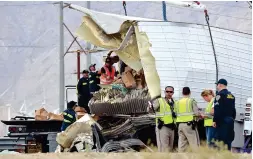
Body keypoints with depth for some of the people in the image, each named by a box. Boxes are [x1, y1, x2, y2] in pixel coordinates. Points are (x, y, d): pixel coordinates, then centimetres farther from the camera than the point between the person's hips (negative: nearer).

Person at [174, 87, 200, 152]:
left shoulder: (177, 102, 10)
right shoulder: (191, 101, -4)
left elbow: (176, 113, 4)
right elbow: (196, 113, -10)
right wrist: (201, 115, 11)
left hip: (180, 124, 5)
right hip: (189, 124, -5)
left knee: (181, 144, 6)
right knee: (194, 144, -4)